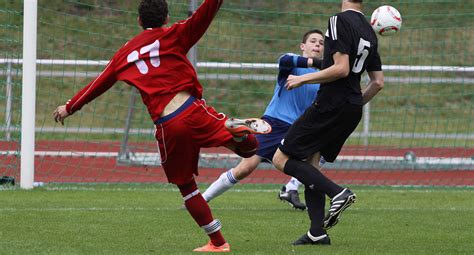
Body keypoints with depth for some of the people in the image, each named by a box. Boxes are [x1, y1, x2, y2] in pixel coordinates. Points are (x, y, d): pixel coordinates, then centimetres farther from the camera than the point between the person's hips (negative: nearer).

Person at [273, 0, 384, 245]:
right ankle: (317, 232, 7)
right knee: (308, 161, 16)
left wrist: (303, 79, -11)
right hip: (353, 110, 9)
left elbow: (341, 68, -20)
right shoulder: (368, 31, 15)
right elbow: (378, 82, 17)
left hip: (331, 104, -9)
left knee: (282, 159, -2)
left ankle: (337, 192, -14)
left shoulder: (340, 21, -11)